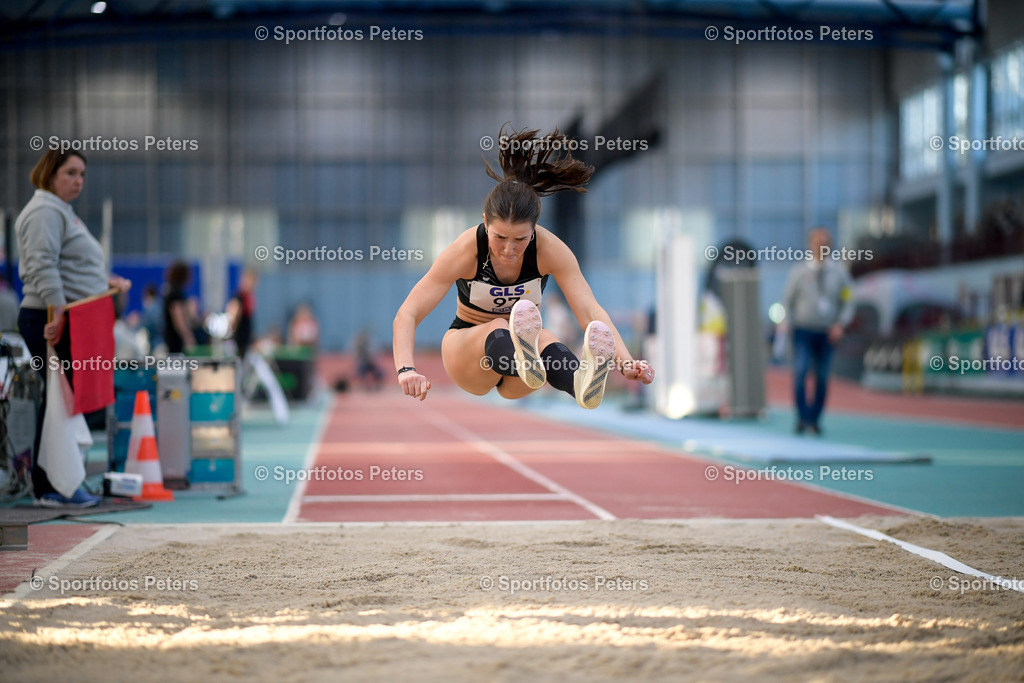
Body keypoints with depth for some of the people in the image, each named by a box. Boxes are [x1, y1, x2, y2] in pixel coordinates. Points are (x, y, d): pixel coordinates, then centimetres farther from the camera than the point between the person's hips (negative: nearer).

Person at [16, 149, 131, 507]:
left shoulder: (63, 212, 25)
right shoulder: (45, 211, -9)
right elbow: (42, 266, -20)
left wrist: (106, 281, 20)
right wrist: (58, 311, -27)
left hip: (70, 320, 11)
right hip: (51, 320, -11)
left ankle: (59, 484, 14)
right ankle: (51, 488, -8)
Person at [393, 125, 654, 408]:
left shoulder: (549, 249, -17)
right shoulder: (465, 250, -20)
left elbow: (590, 310, -25)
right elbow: (407, 314, -25)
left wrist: (624, 361, -43)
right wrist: (406, 369, -44)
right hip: (466, 347, -1)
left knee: (543, 338, -36)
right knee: (499, 328, -37)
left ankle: (583, 383, -71)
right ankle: (525, 362, -74)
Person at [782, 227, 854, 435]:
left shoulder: (839, 273, 5)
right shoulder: (798, 272, 2)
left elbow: (847, 303, 7)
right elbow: (787, 301, 10)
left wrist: (840, 324, -9)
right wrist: (791, 325, 3)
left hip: (827, 333, 2)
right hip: (803, 331, -2)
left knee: (821, 377, 4)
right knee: (800, 372, -17)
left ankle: (815, 420, 13)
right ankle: (802, 418, -15)